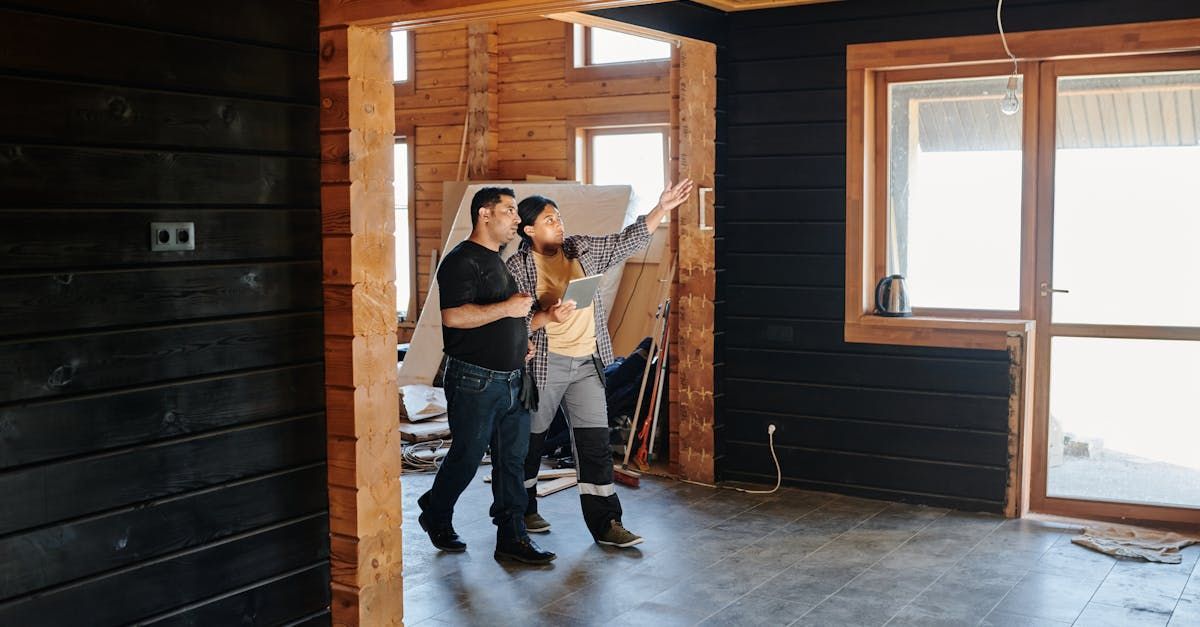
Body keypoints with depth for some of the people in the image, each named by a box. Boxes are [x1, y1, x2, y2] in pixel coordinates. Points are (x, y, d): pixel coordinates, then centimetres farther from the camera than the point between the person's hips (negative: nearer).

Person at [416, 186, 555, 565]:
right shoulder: (462, 260, -12)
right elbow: (453, 316, -25)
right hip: (474, 380, -8)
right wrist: (507, 308, -24)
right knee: (467, 457, 3)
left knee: (512, 459, 7)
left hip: (512, 379, 8)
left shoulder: (502, 262, 17)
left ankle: (512, 537, 13)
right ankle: (435, 515, 27)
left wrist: (522, 337, 13)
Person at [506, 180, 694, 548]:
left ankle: (605, 523, 3)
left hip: (586, 364, 4)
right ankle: (522, 511, 30)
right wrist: (547, 317, -26)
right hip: (543, 364, -4)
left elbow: (628, 241, 9)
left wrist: (662, 209, 1)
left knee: (595, 442, 0)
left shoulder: (582, 250, 8)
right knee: (530, 440, 10)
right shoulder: (518, 268, -8)